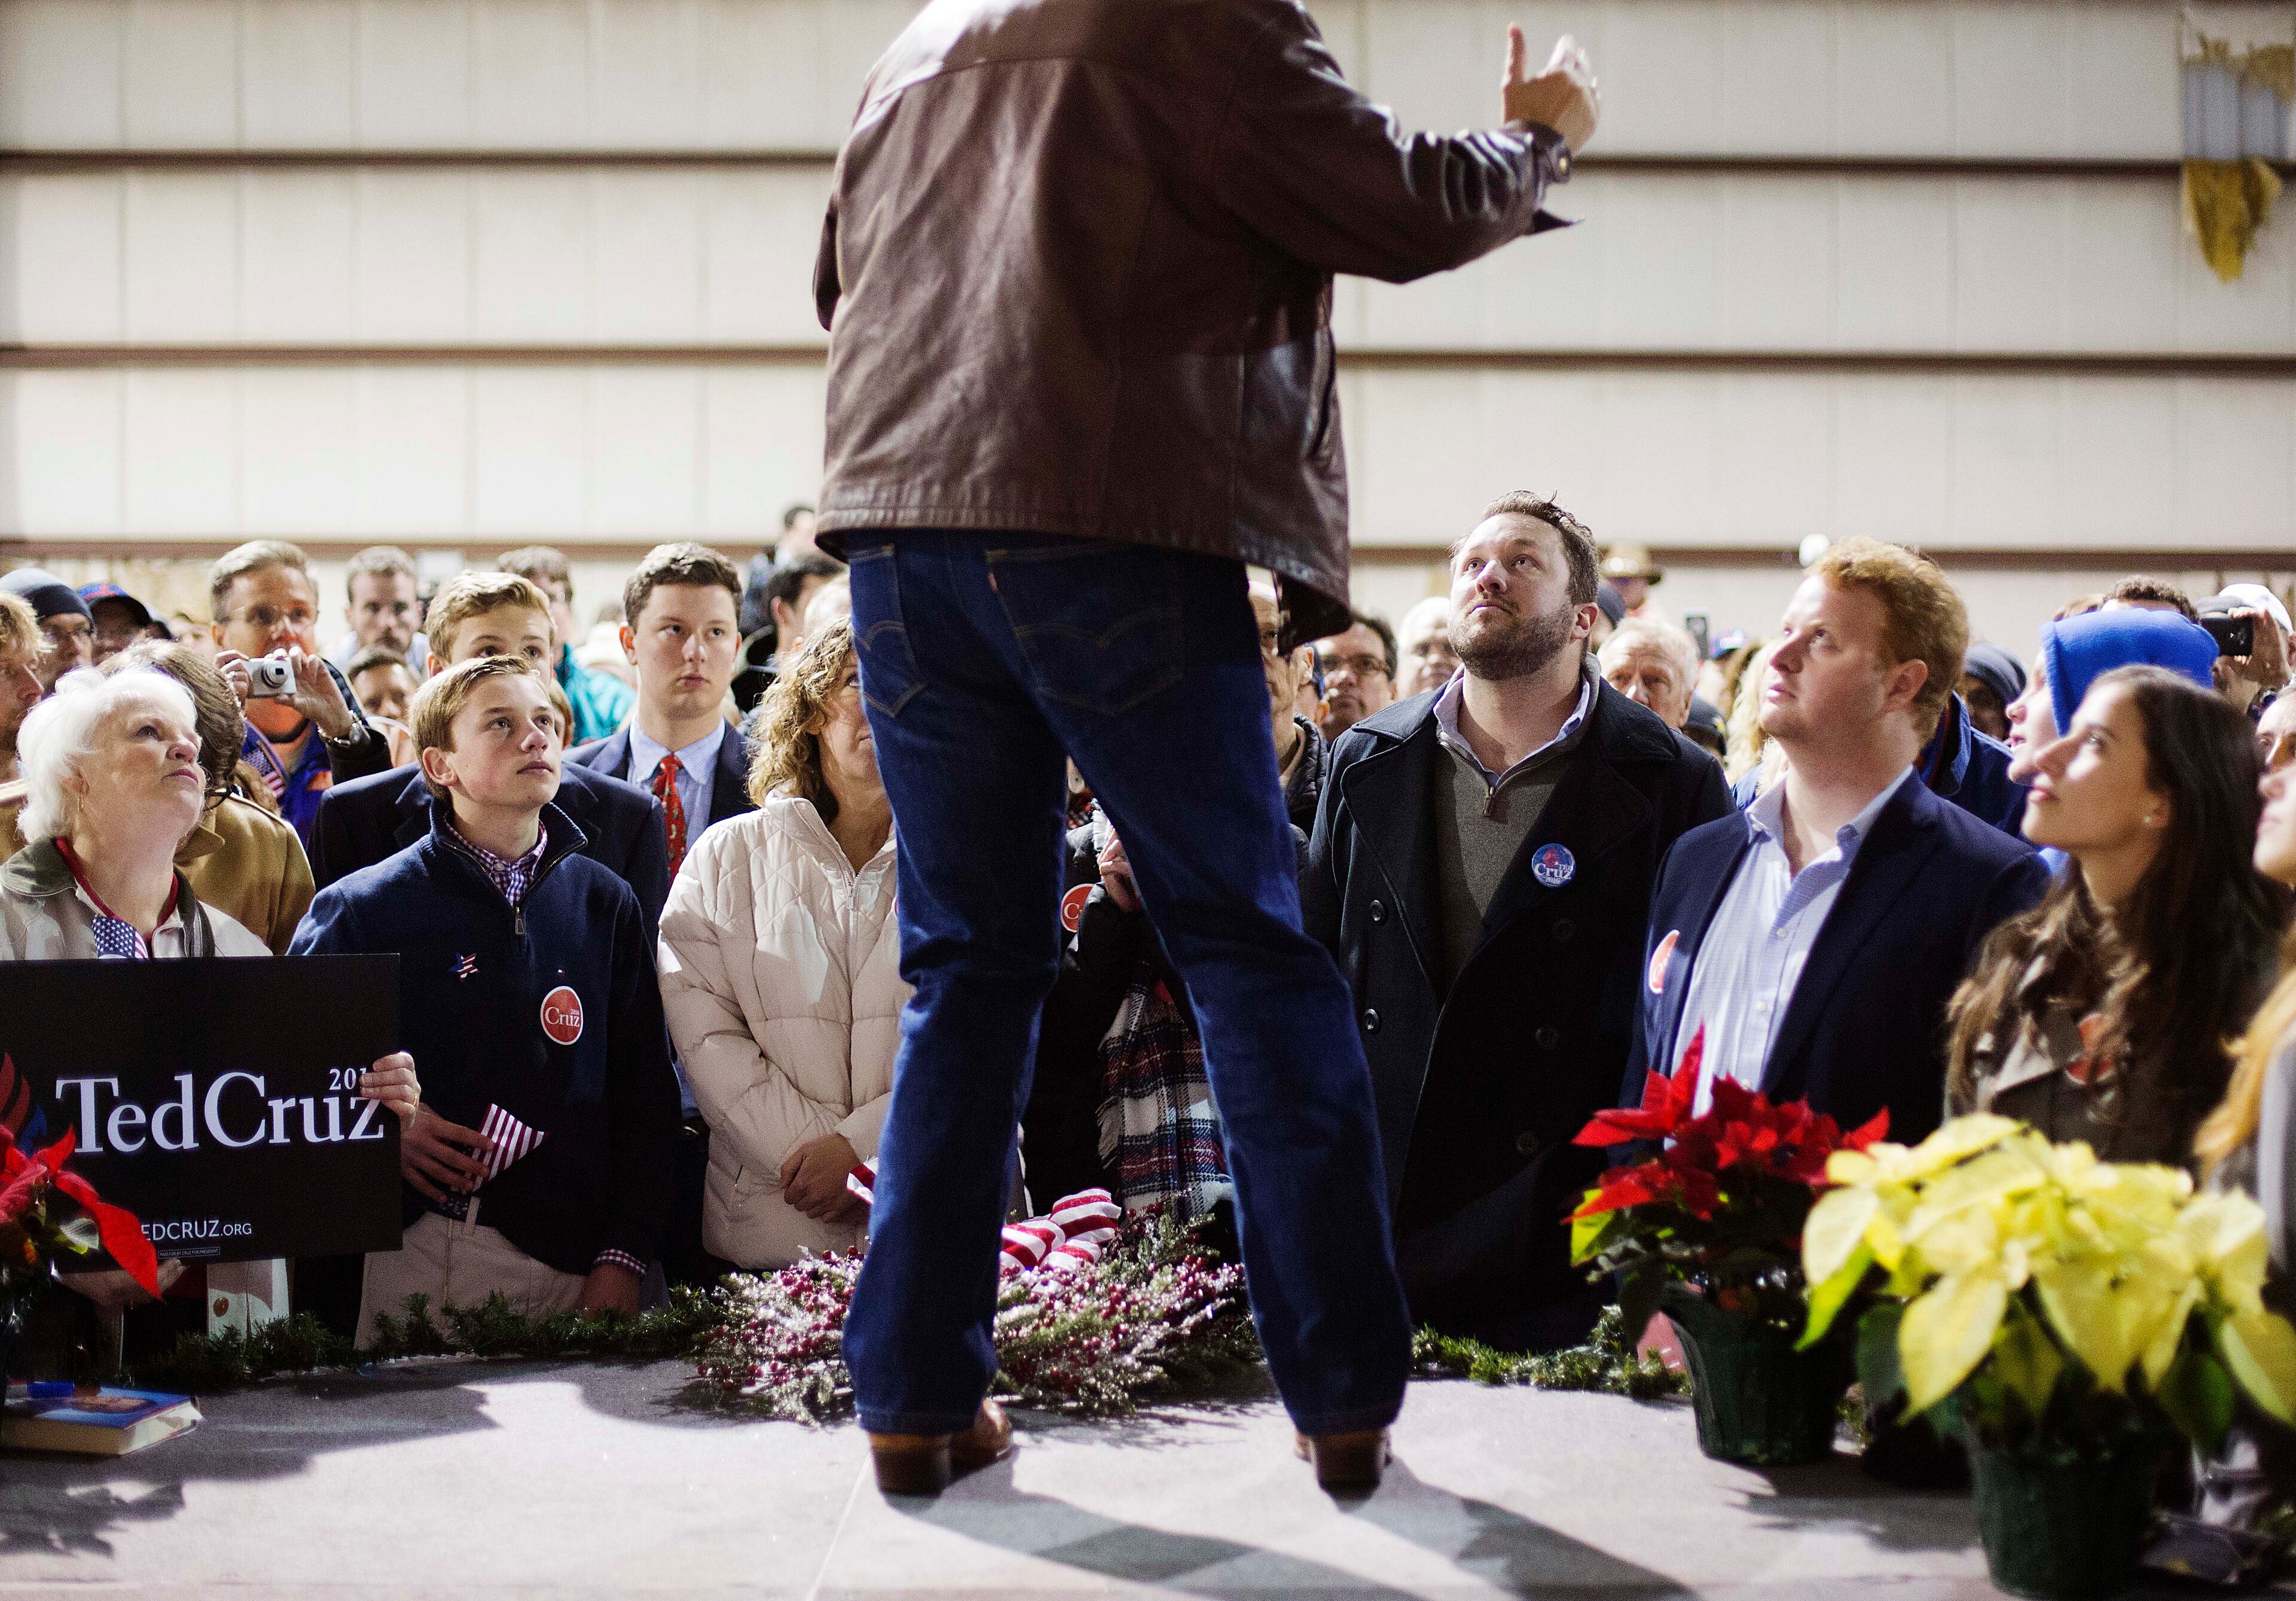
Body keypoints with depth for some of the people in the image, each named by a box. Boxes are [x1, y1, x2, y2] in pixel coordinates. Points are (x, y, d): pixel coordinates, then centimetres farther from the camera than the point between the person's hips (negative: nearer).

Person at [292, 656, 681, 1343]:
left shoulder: (606, 906, 10)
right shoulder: (361, 911, 3)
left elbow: (645, 1099, 8)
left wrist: (623, 1259, 0)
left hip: (568, 1259, 2)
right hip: (412, 1254, -2)